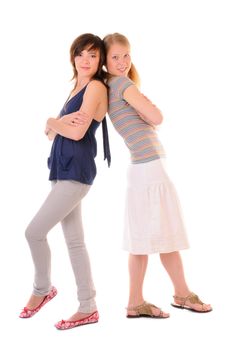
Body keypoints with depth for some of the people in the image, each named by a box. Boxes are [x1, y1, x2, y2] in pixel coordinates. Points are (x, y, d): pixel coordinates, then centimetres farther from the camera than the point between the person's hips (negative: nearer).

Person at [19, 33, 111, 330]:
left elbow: (77, 132, -17)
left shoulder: (96, 86, -6)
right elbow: (53, 132, 15)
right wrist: (59, 123, -7)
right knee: (74, 241, 8)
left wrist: (52, 122, 2)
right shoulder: (76, 89, 20)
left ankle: (42, 289, 16)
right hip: (63, 170, 9)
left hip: (76, 172, -9)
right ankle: (88, 308, 16)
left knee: (34, 231, -9)